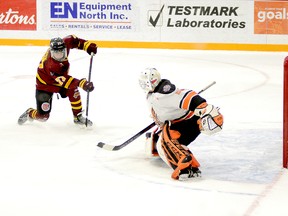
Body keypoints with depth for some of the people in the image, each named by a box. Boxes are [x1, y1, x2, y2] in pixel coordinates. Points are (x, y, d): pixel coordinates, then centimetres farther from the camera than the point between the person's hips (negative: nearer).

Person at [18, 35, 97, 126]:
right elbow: (64, 80, -47)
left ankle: (78, 117, 0)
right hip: (45, 84, -6)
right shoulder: (50, 65, -43)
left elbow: (74, 40, -3)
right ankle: (29, 113, 29)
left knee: (73, 91, -20)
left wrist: (89, 46, -12)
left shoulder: (65, 43, -25)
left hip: (61, 76, 6)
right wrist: (81, 83, -57)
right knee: (43, 115, -5)